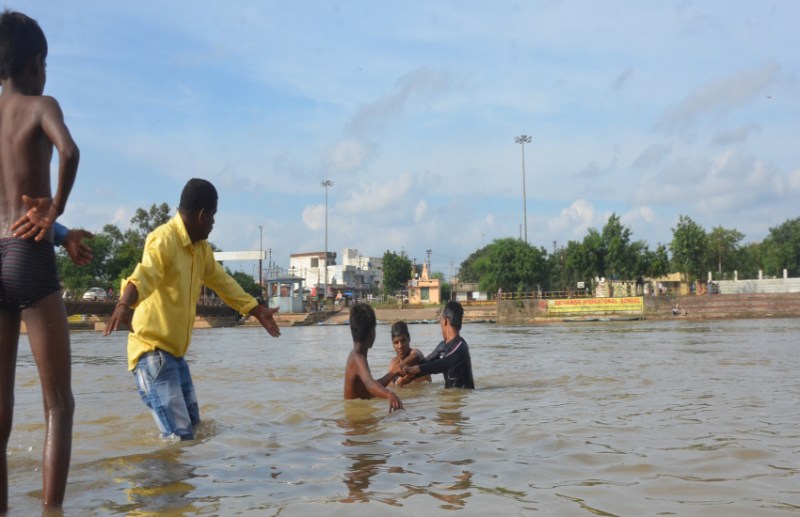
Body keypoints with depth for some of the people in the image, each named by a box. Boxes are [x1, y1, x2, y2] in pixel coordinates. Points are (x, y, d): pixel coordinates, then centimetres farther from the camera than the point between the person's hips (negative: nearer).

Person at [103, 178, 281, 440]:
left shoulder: (201, 247, 11)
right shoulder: (164, 239, -17)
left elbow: (222, 281, 24)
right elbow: (143, 274, -35)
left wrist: (258, 310, 29)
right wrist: (124, 305, -55)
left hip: (176, 351, 9)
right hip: (152, 350, -9)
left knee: (191, 426, 18)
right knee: (180, 436, -15)